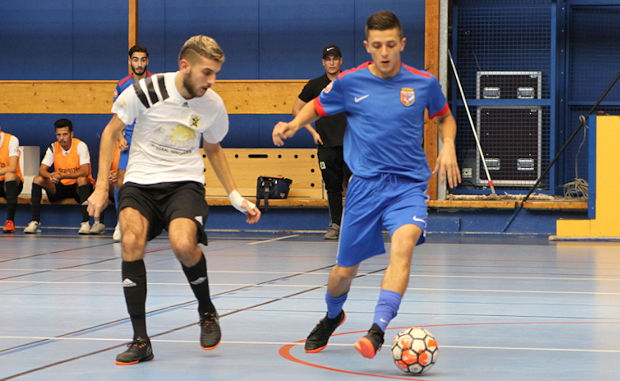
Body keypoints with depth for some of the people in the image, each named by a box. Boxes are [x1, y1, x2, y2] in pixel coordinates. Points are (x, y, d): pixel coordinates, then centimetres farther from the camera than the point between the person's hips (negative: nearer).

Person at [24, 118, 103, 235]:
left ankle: (85, 222, -37)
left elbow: (85, 172, -27)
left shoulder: (80, 146, -14)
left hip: (79, 187, -4)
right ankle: (35, 222, -21)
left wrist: (62, 175, -40)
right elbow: (42, 170, -9)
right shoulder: (53, 147, -2)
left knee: (82, 179, -36)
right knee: (38, 180, -17)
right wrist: (51, 176, -35)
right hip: (60, 187, 4)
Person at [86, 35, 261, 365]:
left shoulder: (213, 105, -3)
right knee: (132, 242, -26)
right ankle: (140, 341, -14)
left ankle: (207, 313, 3)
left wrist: (237, 198, 15)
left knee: (183, 245, -28)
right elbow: (112, 131, 0)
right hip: (140, 181, 0)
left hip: (185, 183, 0)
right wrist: (101, 186, -4)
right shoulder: (145, 90, -12)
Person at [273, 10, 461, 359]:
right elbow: (316, 107, 15)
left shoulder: (423, 82, -1)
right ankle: (332, 317, 41)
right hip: (365, 184, 1)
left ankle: (378, 331, -35)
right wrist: (294, 124, -6)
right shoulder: (349, 82, -2)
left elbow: (445, 116, 18)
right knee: (345, 270, 6)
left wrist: (448, 146, -2)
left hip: (409, 184, -1)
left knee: (404, 242, -31)